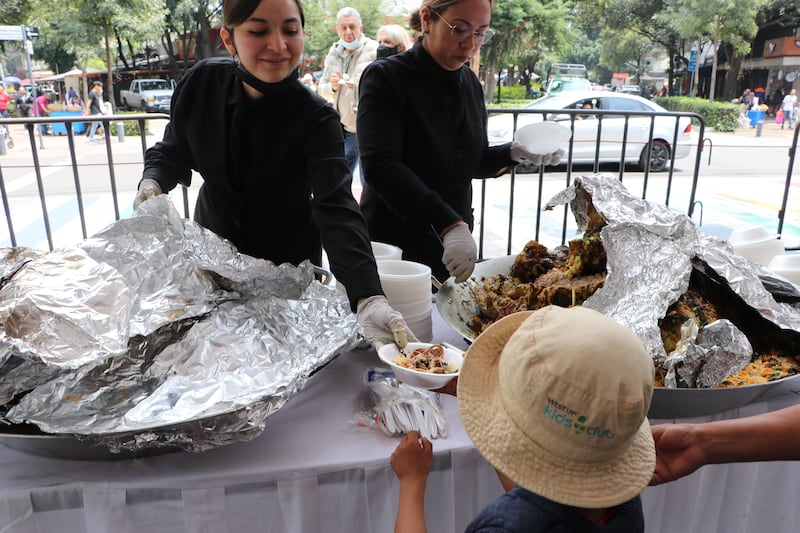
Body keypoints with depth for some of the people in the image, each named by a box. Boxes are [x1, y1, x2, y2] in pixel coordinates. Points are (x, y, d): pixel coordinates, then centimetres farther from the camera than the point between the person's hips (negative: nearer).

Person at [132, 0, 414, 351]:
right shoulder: (202, 83, -15)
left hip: (288, 259, -3)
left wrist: (368, 297, -52)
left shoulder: (316, 119, -25)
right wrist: (152, 181, -22)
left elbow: (338, 211, -37)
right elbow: (173, 151, 2)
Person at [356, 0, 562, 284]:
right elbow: (380, 165, -27)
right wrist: (449, 224, -36)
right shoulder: (385, 77, -13)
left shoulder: (469, 82, 6)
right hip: (392, 246, -5)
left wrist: (514, 153, -6)